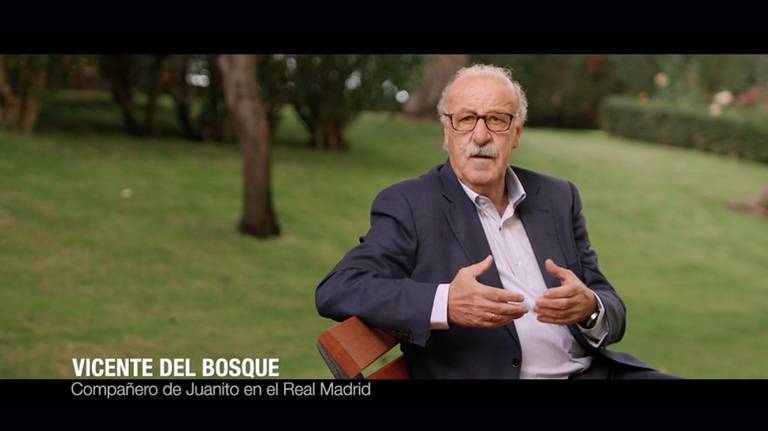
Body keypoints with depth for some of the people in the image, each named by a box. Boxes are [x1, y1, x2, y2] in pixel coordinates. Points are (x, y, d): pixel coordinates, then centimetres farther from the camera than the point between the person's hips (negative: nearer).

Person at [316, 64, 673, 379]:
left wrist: (590, 308, -11)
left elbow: (612, 312, 14)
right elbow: (335, 292, -11)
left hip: (589, 370, 4)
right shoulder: (409, 205, 1)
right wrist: (445, 304, -24)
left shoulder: (558, 198, 15)